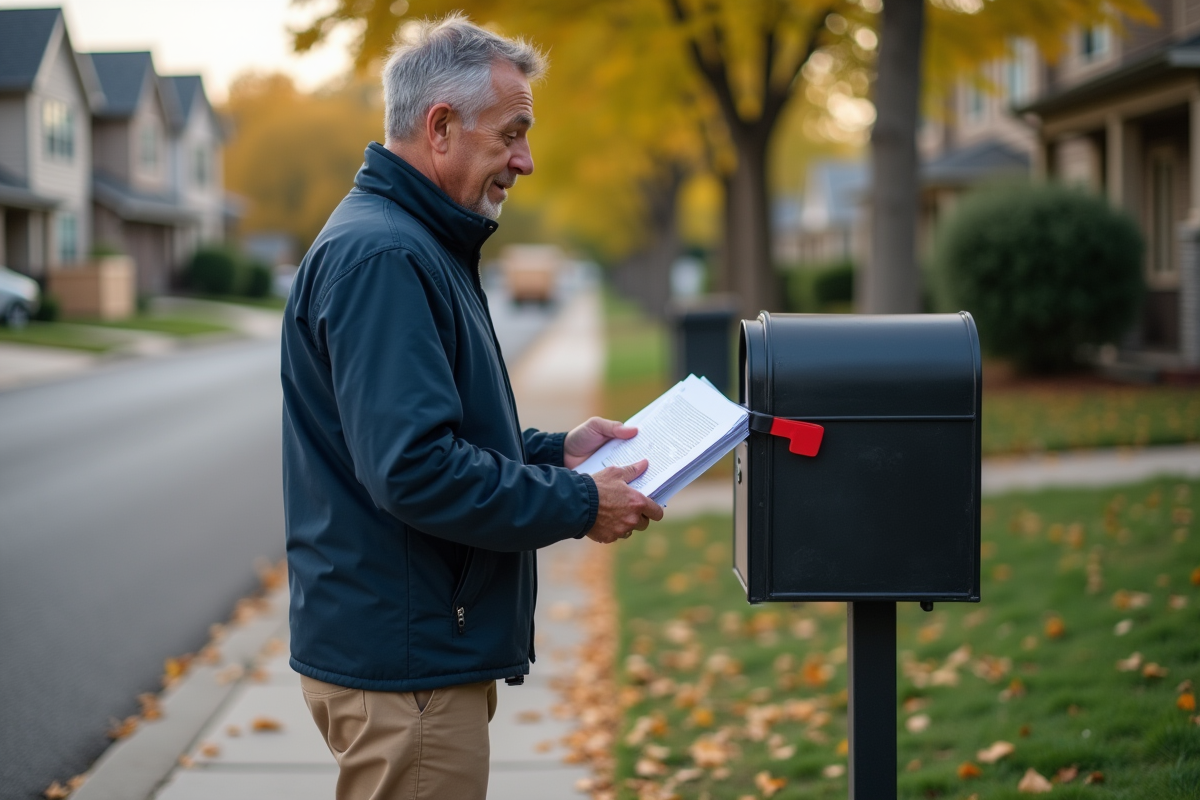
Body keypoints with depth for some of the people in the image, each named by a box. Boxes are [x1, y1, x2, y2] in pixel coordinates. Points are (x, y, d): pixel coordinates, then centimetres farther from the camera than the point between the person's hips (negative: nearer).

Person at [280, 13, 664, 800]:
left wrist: (555, 452, 11)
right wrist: (578, 505, -18)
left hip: (421, 643, 11)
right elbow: (412, 469, -27)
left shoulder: (418, 244, 15)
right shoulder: (380, 256, -20)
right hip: (402, 657, -11)